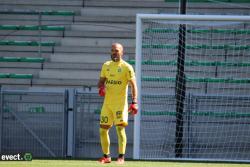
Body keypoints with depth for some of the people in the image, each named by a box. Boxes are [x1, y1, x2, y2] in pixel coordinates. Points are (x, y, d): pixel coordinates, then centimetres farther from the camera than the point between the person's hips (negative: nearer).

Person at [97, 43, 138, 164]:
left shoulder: (126, 67, -4)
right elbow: (101, 81, 16)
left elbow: (133, 85, -8)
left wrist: (134, 103, -17)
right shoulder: (106, 65, 12)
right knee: (103, 130, 5)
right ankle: (106, 156, 17)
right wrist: (101, 87, -10)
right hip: (107, 103, 6)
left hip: (120, 103, -6)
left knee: (120, 128, -13)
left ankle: (121, 157, -12)